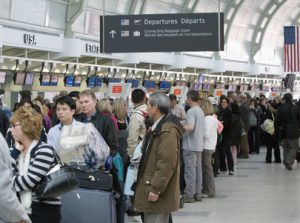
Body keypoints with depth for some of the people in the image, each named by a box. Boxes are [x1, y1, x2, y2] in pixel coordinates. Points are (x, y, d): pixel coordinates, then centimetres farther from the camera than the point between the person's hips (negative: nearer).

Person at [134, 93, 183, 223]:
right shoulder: (157, 127, 17)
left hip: (158, 192, -10)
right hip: (150, 186, 10)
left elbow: (167, 163, -24)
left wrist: (156, 189, -23)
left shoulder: (168, 130, -18)